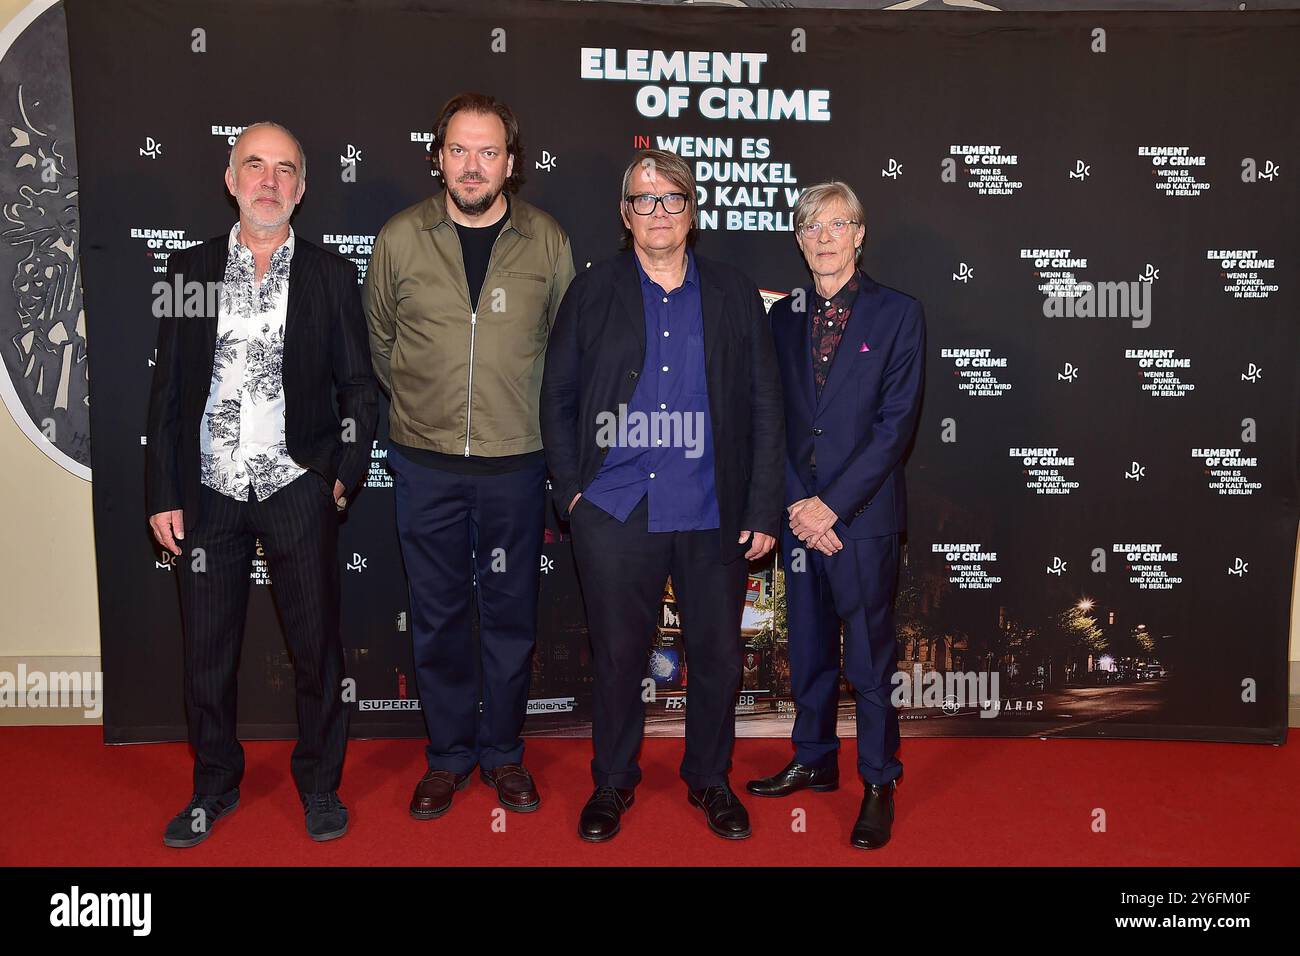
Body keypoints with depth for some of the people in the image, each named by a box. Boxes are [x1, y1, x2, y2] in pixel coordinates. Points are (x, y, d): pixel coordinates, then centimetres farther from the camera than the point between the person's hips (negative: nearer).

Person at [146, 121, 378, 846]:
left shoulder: (330, 274, 3)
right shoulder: (191, 268, 6)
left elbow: (358, 385, 4)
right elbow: (169, 389, 5)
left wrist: (347, 475, -5)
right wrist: (164, 493, 1)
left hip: (298, 490, -1)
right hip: (208, 492, 2)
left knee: (317, 644, 6)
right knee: (208, 650, 11)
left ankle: (320, 784, 26)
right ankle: (215, 785, 31)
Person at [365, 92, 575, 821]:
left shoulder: (548, 242, -1)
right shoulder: (400, 238, 0)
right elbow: (380, 344, 11)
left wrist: (527, 421, 8)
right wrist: (422, 409, 12)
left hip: (516, 461, 0)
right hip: (425, 460, 1)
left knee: (511, 613, 10)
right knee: (438, 613, 10)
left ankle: (503, 753, 28)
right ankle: (449, 754, 28)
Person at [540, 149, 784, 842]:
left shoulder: (734, 295, 8)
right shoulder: (592, 293, 7)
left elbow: (764, 408, 6)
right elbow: (557, 399, 9)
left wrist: (763, 510, 0)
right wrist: (571, 491, -1)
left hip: (713, 516, 1)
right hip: (614, 514, 0)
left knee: (717, 656, 9)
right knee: (617, 656, 9)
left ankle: (709, 779, 32)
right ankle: (613, 782, 30)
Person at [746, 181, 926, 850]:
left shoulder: (898, 314, -2)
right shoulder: (783, 317, 9)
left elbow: (895, 423, -9)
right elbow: (773, 421, 6)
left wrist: (832, 504, -14)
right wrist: (797, 503, -6)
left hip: (863, 515, -4)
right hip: (799, 514, 4)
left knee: (868, 657, 4)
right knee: (808, 649, 15)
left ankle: (878, 783, 19)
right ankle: (814, 761, 32)